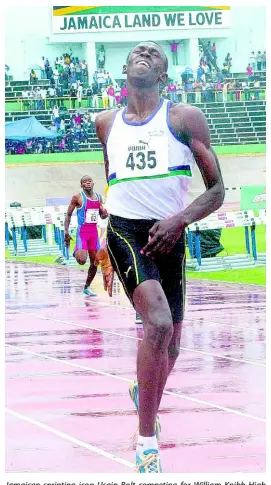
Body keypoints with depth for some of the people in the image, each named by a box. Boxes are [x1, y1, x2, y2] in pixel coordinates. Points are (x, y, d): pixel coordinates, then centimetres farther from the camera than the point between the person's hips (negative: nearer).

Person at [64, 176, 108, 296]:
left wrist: (105, 214, -5)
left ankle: (86, 287, 20)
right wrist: (66, 232, -12)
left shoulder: (98, 197, 10)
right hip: (82, 231, -6)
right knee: (82, 260, -22)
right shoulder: (78, 198, -7)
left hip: (94, 232, 6)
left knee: (94, 262, 6)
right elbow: (68, 214, -3)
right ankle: (77, 252, 13)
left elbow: (102, 215, 20)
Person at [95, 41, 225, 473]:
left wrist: (180, 219, -14)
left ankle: (143, 393, 48)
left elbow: (217, 191, 2)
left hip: (168, 236, 2)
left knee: (170, 345, 13)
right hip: (124, 231, -1)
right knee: (159, 322, -26)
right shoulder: (105, 123, 12)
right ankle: (147, 439, -20)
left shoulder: (185, 118, 4)